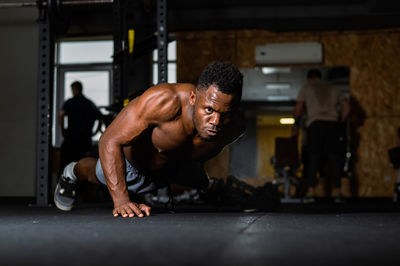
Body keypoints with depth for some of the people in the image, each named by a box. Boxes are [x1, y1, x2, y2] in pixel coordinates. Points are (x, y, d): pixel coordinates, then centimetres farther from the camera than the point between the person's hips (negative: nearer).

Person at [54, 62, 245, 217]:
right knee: (99, 175, 28)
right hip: (132, 164, -3)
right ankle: (72, 172, 62)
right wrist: (121, 200, -51)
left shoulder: (235, 125, -35)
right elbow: (110, 141, -43)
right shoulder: (163, 101, -49)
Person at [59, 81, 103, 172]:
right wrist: (95, 132, 15)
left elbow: (61, 115, -17)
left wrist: (63, 129, -6)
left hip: (71, 138, -3)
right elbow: (100, 118, 8)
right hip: (86, 139, 3)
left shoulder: (69, 102, -1)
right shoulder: (90, 103, 10)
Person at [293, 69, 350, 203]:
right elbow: (346, 106, 15)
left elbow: (298, 109, 7)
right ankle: (337, 192, -1)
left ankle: (311, 192, -10)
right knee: (334, 158, 2)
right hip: (332, 124, 2)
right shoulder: (333, 88, 24)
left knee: (313, 158, -4)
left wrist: (296, 126, 18)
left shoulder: (305, 89, 15)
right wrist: (340, 121, 21)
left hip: (315, 123, -2)